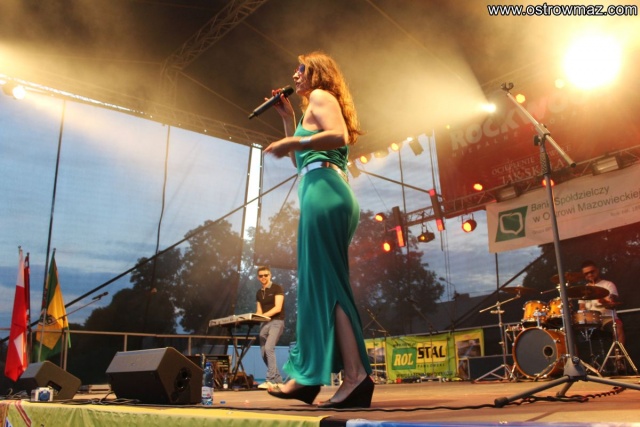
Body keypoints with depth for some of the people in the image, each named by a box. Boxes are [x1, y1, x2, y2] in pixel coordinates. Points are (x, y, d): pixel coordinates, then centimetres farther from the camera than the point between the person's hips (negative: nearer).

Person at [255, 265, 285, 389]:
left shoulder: (277, 288, -4)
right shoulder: (259, 293, 15)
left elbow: (278, 308, -14)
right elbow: (259, 311, 16)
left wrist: (264, 315, -24)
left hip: (277, 322, -7)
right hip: (264, 323, 7)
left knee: (269, 348, -22)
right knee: (264, 353, 4)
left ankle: (270, 380, -20)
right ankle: (277, 379, 16)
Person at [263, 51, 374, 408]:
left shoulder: (320, 95, 3)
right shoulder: (315, 106, 30)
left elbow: (340, 136, -16)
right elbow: (300, 160, 29)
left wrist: (295, 141, -14)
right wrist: (288, 118, 28)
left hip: (324, 191, -10)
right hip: (332, 195, 10)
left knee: (325, 283, -14)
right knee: (316, 283, 8)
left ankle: (356, 376, -17)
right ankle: (308, 377, 13)